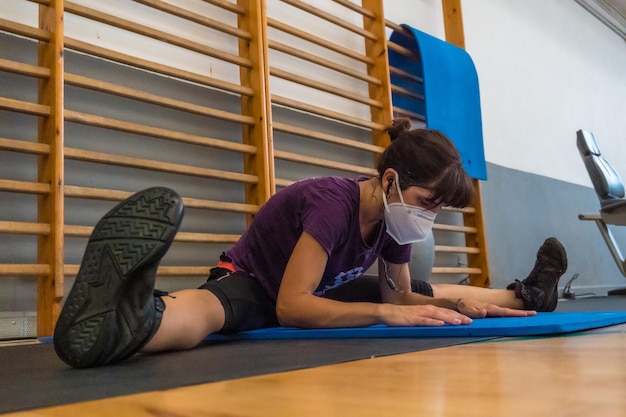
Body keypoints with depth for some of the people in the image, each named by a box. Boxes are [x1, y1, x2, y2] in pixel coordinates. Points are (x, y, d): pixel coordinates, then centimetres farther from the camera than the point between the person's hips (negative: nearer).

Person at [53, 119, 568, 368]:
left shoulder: (394, 218, -7)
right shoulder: (333, 203, -31)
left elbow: (400, 295, 5)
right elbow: (291, 307, -37)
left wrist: (454, 303, -13)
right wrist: (387, 314, -40)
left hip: (318, 294, 9)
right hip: (251, 287, -9)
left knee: (429, 292, 11)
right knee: (206, 313, -48)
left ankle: (523, 296, 30)